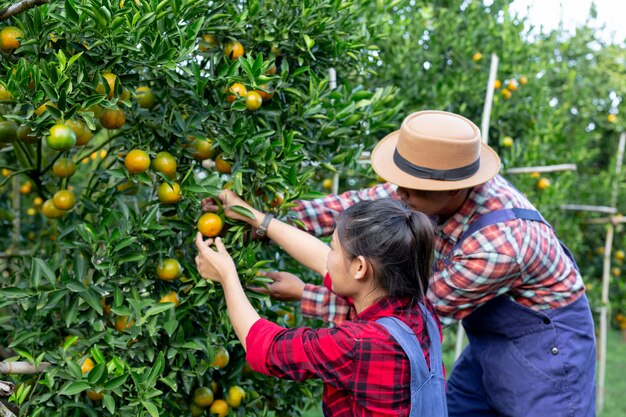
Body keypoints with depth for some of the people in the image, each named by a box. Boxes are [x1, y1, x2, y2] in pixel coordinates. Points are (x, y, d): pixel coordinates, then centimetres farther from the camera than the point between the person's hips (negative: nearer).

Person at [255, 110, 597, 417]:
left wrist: (305, 295, -23)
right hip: (491, 339, 8)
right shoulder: (447, 184, -16)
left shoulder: (498, 244, -37)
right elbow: (370, 202, -4)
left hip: (544, 345, -8)